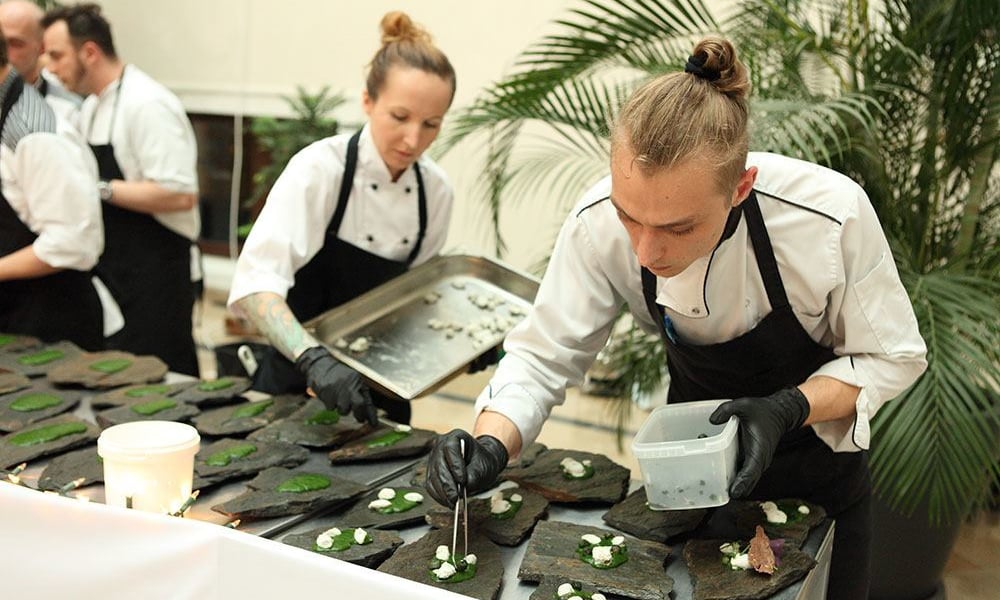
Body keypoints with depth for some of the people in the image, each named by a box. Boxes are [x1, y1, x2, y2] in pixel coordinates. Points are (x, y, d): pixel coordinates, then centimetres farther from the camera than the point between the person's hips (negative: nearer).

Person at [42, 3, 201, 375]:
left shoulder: (148, 105, -17)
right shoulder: (91, 106, 12)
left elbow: (180, 194, -25)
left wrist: (103, 189, -21)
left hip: (152, 274, -9)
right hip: (111, 270, 9)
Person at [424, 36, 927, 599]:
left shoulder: (834, 216, -36)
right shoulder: (600, 224, -30)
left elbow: (891, 356, -20)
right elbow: (544, 355, -19)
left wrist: (787, 409, -36)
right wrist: (490, 446, -38)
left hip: (818, 448, -1)